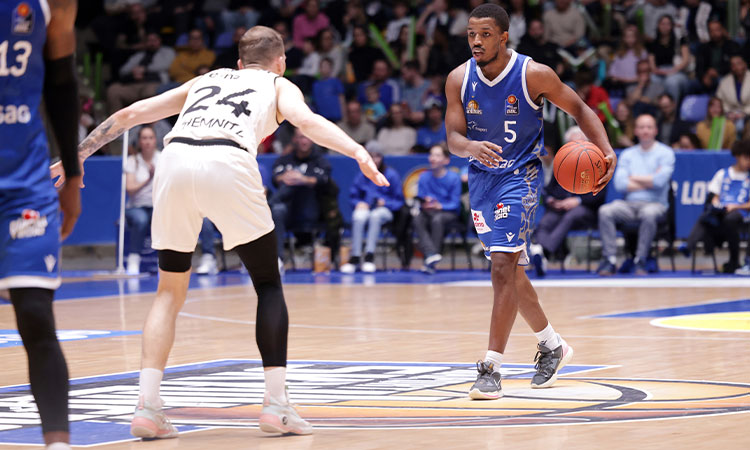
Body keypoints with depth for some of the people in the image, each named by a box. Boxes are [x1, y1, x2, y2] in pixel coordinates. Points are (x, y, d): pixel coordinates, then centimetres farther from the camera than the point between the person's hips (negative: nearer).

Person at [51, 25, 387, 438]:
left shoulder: (204, 81, 37)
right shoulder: (279, 85, 28)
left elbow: (128, 115, 35)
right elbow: (306, 120, 4)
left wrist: (77, 155, 41)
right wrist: (358, 152, -8)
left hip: (175, 160, 3)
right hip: (228, 163, -3)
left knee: (170, 290, 18)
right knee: (268, 285, 14)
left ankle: (147, 405, 5)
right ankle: (276, 404, 6)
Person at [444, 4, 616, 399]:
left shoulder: (533, 75, -17)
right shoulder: (459, 79, -8)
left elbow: (579, 109, -5)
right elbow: (453, 138, -11)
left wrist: (606, 151, -20)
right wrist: (471, 147, -35)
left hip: (520, 175, -5)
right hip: (481, 175, 5)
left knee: (503, 266, -18)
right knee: (511, 270, 15)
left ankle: (491, 368, -18)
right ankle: (552, 345, 35)